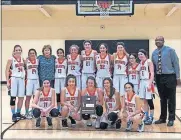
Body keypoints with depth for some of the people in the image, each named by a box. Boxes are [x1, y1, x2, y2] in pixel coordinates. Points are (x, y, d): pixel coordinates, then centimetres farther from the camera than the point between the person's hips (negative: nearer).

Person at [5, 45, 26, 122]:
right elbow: (7, 71, -6)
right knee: (13, 97, -3)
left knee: (21, 97, 8)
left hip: (22, 79, 5)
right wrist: (7, 82, -12)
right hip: (14, 79, -5)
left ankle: (18, 113, 23)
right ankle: (14, 115, 3)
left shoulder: (23, 59, 9)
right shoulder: (11, 59, -5)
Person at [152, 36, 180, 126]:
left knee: (171, 99, 2)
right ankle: (162, 118, 23)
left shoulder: (170, 50, -6)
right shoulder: (154, 53, 8)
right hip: (159, 77, 5)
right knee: (162, 98, 13)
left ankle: (171, 119, 12)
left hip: (170, 77, -4)